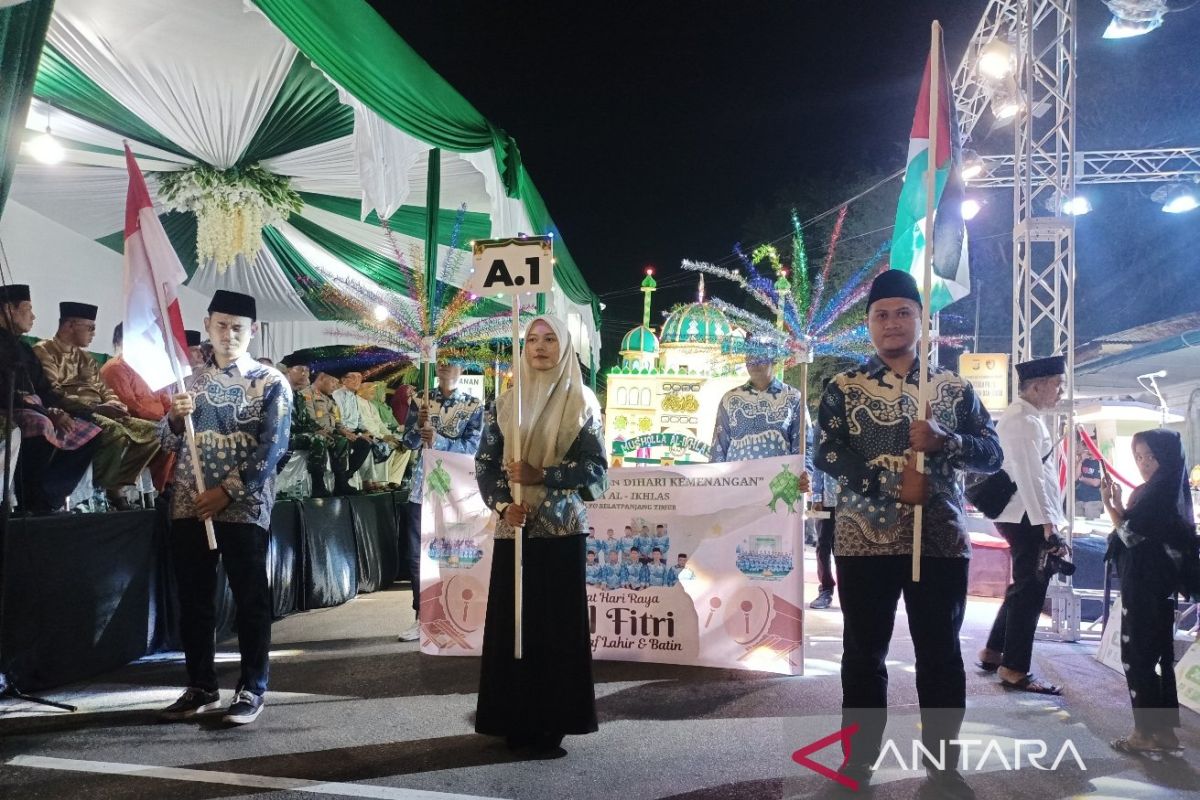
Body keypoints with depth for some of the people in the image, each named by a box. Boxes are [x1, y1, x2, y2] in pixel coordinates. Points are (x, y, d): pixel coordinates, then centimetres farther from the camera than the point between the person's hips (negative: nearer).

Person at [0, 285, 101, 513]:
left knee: (91, 432, 0)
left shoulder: (23, 348, 24)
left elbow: (44, 390, 19)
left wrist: (58, 412, -2)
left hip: (35, 412, 9)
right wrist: (50, 413, -17)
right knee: (41, 425, -39)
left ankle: (48, 495, -15)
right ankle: (30, 501, -23)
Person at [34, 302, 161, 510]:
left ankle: (114, 486, -7)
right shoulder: (44, 351, -2)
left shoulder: (86, 358, 25)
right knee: (116, 432, -35)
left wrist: (113, 404, -3)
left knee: (153, 431, -5)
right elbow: (53, 395, -16)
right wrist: (96, 407, -23)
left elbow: (104, 391, 22)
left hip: (101, 415, 9)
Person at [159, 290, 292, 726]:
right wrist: (175, 417, -8)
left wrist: (226, 491, -15)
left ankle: (251, 689, 13)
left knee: (251, 601, 1)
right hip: (189, 506, 5)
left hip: (244, 507, -4)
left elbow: (272, 448, -9)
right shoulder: (190, 380, 13)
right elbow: (169, 443, 14)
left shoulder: (271, 382, -1)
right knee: (193, 600, 10)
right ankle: (201, 687, 23)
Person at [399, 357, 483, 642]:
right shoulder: (420, 399, 7)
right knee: (416, 555, 5)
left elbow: (471, 446, -9)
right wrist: (419, 426, -17)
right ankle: (422, 617, 16)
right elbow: (408, 442, 4)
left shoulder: (473, 406, 1)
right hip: (421, 487, 3)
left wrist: (438, 440, -24)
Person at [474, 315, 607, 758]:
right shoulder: (506, 402, 9)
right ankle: (516, 721, 18)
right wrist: (502, 503, -10)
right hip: (513, 529, 3)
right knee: (510, 622, 5)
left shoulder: (580, 402, 0)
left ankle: (551, 726, 10)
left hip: (560, 530, -3)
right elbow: (485, 462, 7)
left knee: (556, 626, 0)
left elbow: (596, 469, -6)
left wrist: (541, 476, -15)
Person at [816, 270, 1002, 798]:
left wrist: (944, 440, -16)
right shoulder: (843, 387, 4)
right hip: (863, 540, -1)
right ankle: (859, 757, 24)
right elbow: (826, 454, -8)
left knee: (941, 653, 8)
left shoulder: (954, 388, 7)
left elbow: (992, 454, 4)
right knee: (864, 652, 9)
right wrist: (892, 484, -18)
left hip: (941, 539, 1)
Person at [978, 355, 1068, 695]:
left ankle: (993, 652, 27)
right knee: (1029, 589, -4)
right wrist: (1047, 525, -28)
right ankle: (1013, 670, 5)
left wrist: (1048, 520, 19)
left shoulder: (1024, 417, 17)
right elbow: (1029, 476, -24)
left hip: (1026, 516, 11)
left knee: (1025, 586, 18)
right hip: (1027, 518, -11)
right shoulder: (1023, 420, -16)